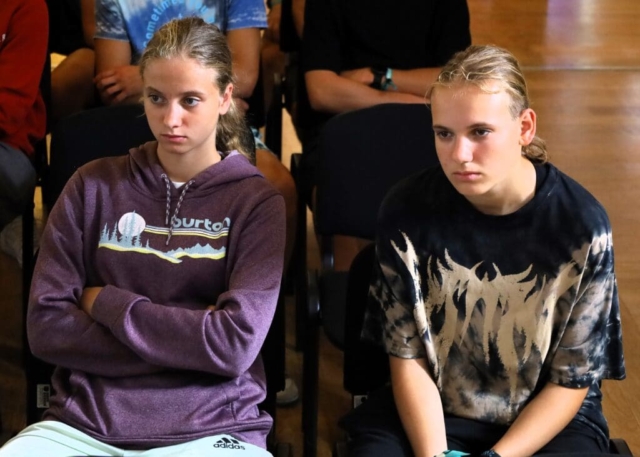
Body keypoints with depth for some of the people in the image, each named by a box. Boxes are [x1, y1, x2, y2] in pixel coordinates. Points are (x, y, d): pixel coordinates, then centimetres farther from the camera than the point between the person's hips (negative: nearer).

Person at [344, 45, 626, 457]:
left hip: (551, 419, 0)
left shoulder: (581, 224, -13)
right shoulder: (408, 210, -11)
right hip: (429, 410, 1)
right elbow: (408, 358, -6)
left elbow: (571, 382, -7)